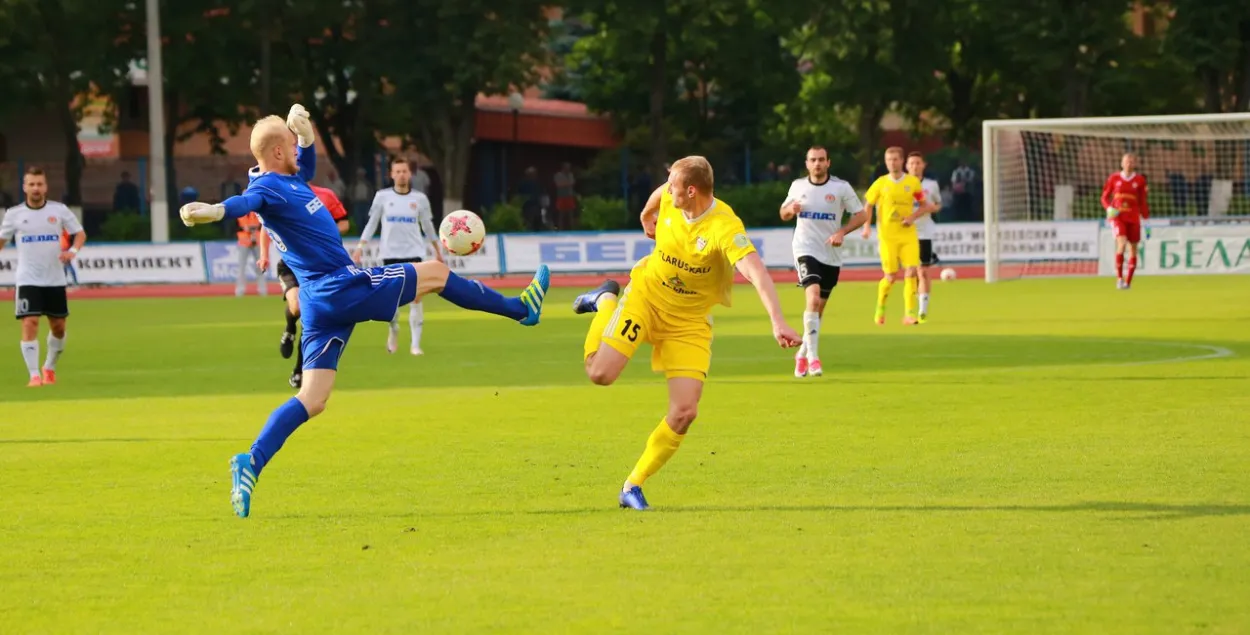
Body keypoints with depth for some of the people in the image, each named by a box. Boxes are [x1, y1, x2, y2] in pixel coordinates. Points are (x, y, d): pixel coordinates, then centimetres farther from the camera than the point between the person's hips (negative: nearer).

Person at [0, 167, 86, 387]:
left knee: (58, 326, 9)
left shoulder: (59, 210, -1)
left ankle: (50, 368, 32)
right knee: (30, 325, -15)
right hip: (28, 280, -2)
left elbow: (80, 233, 7)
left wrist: (73, 250, -12)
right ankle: (34, 375, -12)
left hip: (55, 279, 2)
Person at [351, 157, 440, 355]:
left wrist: (437, 251, 20)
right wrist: (360, 247, -3)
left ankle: (415, 344, -5)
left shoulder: (419, 198, 3)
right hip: (391, 253, 0)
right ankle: (393, 332, 28)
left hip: (414, 253, 0)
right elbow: (372, 223, 6)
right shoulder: (382, 196, 1)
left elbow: (428, 226, 14)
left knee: (416, 297, -9)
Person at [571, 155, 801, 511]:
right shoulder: (669, 200, -14)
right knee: (601, 374, -15)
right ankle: (605, 301, 16)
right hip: (645, 297, 2)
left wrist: (778, 322, -57)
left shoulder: (725, 228, -30)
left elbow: (755, 271, -44)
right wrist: (647, 215, 33)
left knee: (684, 412, -13)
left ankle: (633, 487, 5)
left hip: (690, 321, -2)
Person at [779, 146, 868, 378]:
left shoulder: (841, 187, -2)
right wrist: (790, 209, -9)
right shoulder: (798, 186, 3)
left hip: (831, 255, 1)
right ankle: (813, 356, -25)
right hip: (806, 251, -1)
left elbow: (861, 215, 1)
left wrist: (842, 232, -15)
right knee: (813, 297, -23)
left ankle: (802, 354, 29)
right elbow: (784, 214, 16)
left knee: (818, 307, 9)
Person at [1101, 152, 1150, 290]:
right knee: (1122, 243, -22)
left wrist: (1146, 220, 6)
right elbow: (1105, 197, 10)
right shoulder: (1114, 178, 3)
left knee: (1133, 249, 4)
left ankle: (1128, 282, 16)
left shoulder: (1139, 180, 4)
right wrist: (1109, 208, -10)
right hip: (1117, 216, -2)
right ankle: (1119, 277, -13)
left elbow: (1143, 202, 8)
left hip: (1133, 218, 2)